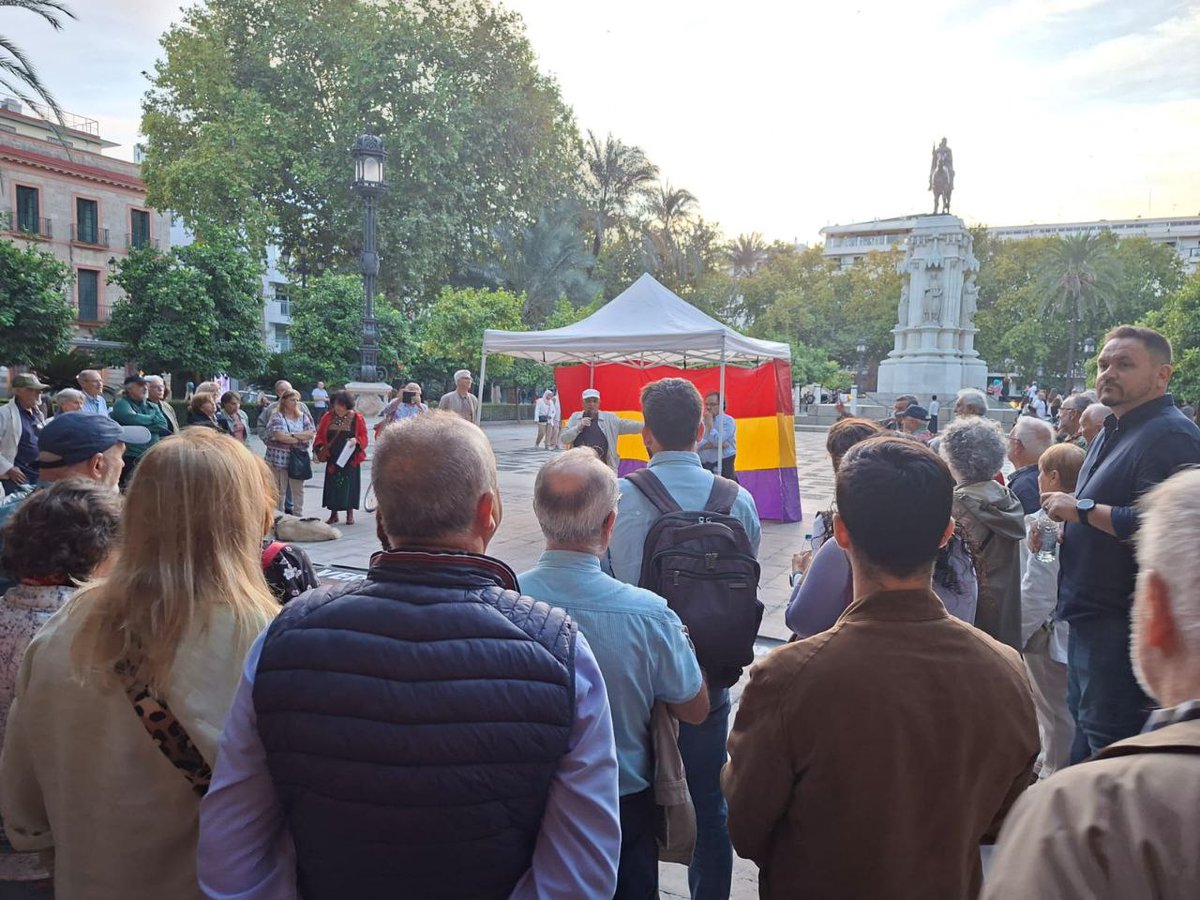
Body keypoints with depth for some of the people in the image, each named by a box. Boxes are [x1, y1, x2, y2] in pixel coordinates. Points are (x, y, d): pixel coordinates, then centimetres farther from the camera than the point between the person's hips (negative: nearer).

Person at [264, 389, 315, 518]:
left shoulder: (302, 416, 10)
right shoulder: (277, 417, -4)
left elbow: (311, 433, -2)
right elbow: (279, 436, -18)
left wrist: (292, 435, -13)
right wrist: (302, 438, -9)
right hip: (280, 458, -4)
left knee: (298, 490, 10)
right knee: (279, 490, 2)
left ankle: (298, 515, 20)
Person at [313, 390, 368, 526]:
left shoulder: (357, 418, -2)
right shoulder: (328, 417, 4)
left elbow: (363, 437, 0)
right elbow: (320, 435, 8)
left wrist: (356, 440, -21)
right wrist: (320, 448, -9)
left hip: (350, 459, -2)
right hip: (333, 458, 2)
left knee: (349, 484, 0)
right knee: (332, 484, 4)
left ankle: (350, 514, 10)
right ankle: (333, 514, 14)